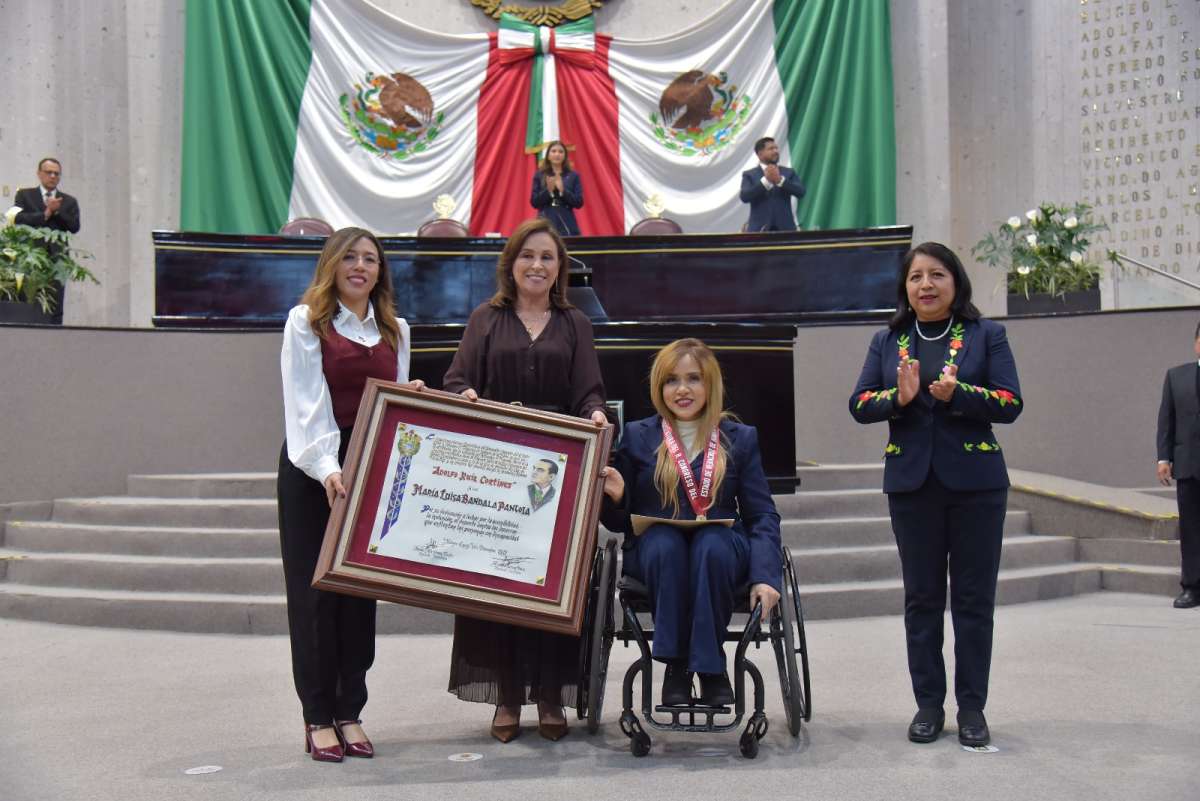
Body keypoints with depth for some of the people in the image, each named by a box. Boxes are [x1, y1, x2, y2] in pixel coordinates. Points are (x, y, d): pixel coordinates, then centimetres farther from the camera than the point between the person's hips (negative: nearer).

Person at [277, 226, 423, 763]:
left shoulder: (394, 330, 14)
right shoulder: (306, 322, -1)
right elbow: (306, 403, -11)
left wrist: (411, 395, -6)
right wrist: (327, 468, -23)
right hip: (312, 469, -4)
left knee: (360, 589, 5)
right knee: (314, 590, -1)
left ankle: (350, 713, 13)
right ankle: (318, 717, 6)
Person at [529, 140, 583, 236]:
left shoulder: (573, 176, 6)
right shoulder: (539, 175, 6)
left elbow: (579, 203, 0)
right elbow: (534, 202, 1)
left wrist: (562, 190, -14)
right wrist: (548, 190, -14)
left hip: (567, 226, 0)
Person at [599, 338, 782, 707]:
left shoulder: (740, 438, 11)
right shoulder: (637, 437, 10)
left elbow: (762, 515, 4)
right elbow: (618, 522, 11)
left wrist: (765, 576, -13)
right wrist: (615, 496, -14)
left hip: (722, 550, 0)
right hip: (653, 550, 0)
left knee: (711, 545, -35)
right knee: (665, 543, -35)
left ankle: (710, 666, -22)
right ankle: (675, 665, -22)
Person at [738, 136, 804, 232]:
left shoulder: (789, 172, 14)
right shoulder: (749, 175, 8)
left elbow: (801, 192, 0)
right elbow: (744, 197, -8)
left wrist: (780, 180, -13)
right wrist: (765, 180, -15)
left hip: (785, 228, 2)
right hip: (759, 229, -2)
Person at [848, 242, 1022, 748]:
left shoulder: (986, 335, 4)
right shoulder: (887, 341, 10)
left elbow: (1010, 403, -4)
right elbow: (859, 404, 4)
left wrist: (957, 393, -20)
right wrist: (898, 397, -16)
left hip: (975, 482, -2)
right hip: (912, 483, 2)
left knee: (974, 597, 3)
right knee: (922, 597, 6)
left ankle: (972, 707, 11)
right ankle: (928, 704, 15)